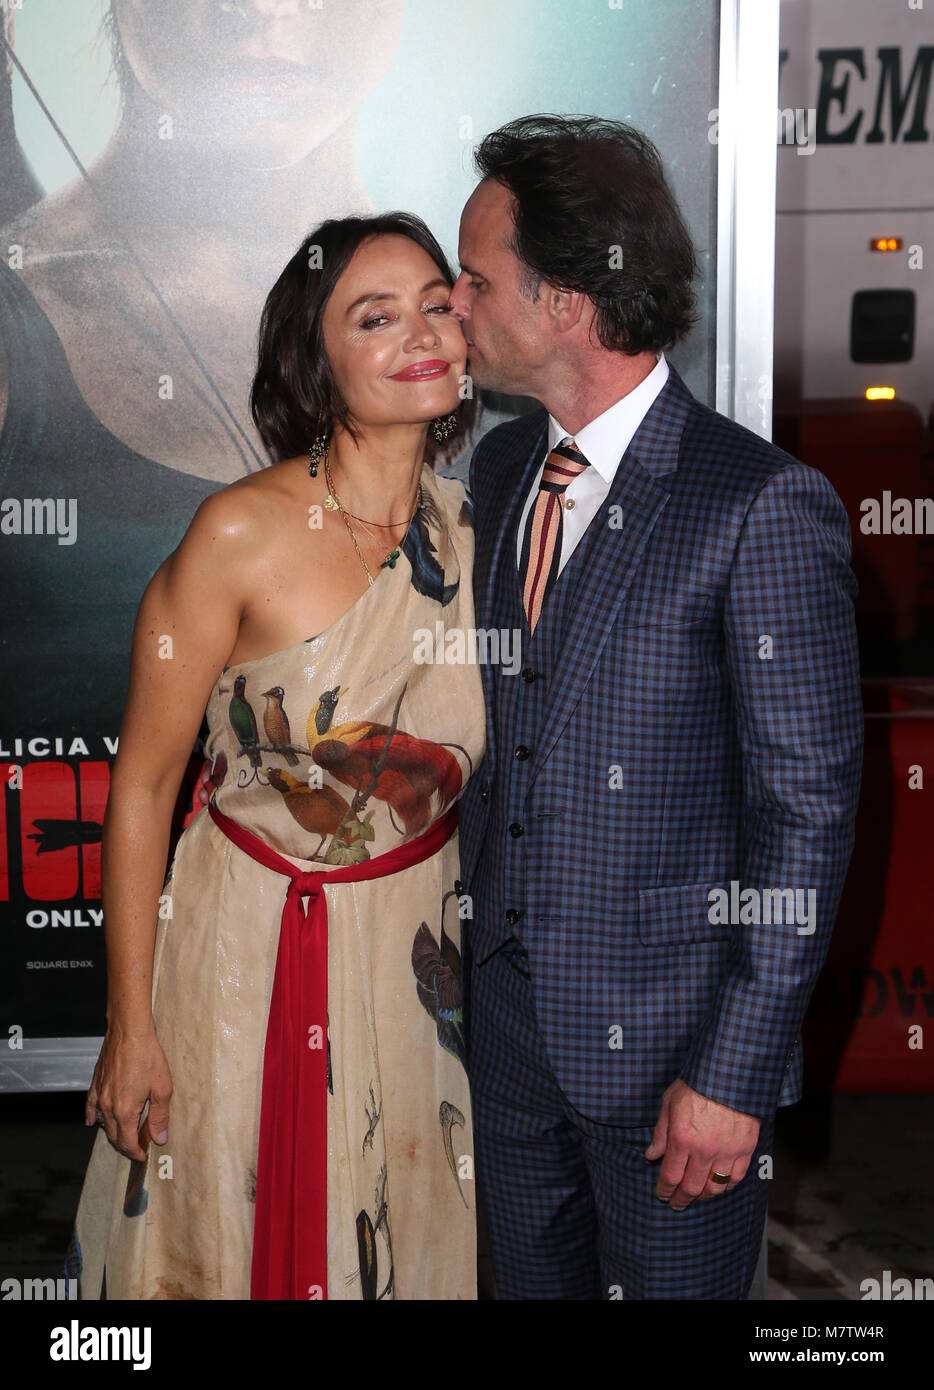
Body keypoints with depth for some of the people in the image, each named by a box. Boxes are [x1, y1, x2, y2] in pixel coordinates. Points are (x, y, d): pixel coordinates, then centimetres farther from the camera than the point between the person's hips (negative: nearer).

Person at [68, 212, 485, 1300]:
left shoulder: (474, 527, -5)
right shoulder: (243, 535, -20)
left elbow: (501, 742, 8)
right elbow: (142, 783, -13)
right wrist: (128, 1030, -10)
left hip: (416, 938, 4)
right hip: (254, 937, -4)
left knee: (402, 1245, 22)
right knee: (230, 1242, 16)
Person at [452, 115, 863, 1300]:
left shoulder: (765, 509, -19)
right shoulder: (497, 468, 4)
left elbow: (808, 812, -17)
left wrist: (733, 1072, -16)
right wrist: (462, 955, 9)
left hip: (667, 1035, -6)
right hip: (506, 1013, 7)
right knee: (533, 1282, 22)